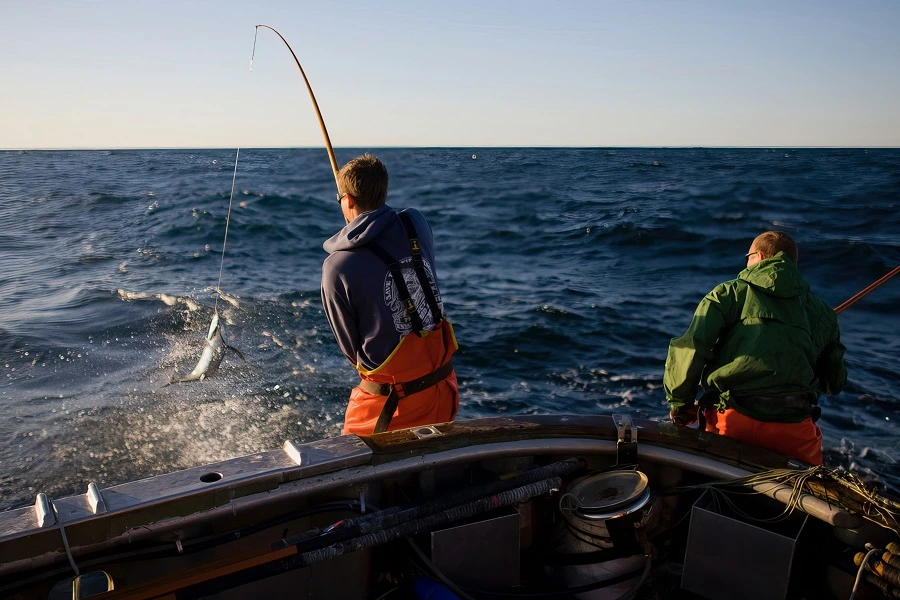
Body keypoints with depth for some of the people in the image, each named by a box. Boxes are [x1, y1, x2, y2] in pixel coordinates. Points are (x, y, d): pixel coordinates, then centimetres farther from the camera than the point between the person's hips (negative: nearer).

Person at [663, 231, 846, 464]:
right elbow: (835, 383, 23)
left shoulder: (729, 293, 7)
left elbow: (690, 349, -6)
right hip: (795, 431, 2)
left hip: (732, 421, -2)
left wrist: (680, 403, 8)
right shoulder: (822, 312, 19)